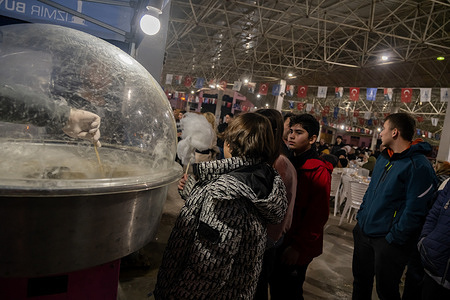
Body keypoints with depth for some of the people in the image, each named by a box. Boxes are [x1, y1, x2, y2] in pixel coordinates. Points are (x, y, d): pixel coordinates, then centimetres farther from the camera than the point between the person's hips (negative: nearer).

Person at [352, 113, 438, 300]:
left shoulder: (418, 166, -19)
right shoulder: (384, 158, 8)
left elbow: (415, 211, -21)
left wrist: (394, 239, -17)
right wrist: (361, 216, 12)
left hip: (388, 240, -7)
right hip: (364, 232, 8)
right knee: (360, 281, 21)